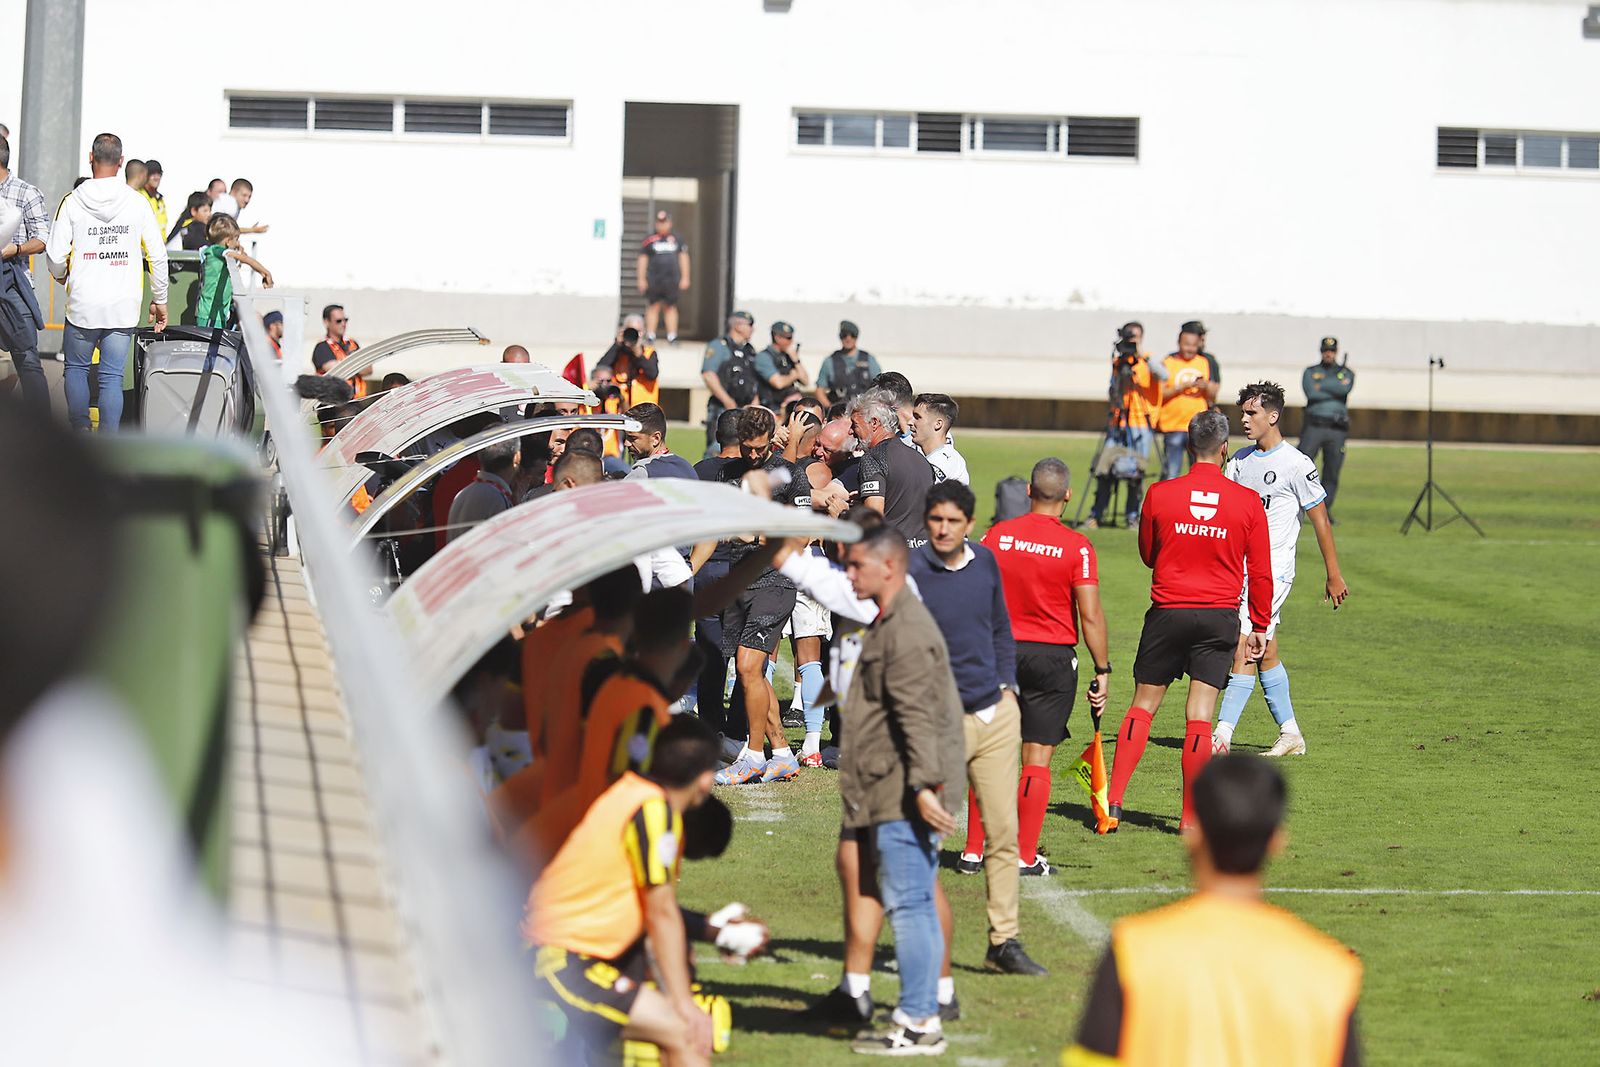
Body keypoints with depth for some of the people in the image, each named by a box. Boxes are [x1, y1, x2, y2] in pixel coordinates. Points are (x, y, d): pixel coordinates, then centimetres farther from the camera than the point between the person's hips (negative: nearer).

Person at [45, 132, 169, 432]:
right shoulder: (137, 203, -1)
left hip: (83, 304, -1)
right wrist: (159, 300, 12)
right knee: (112, 376, 3)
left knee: (76, 367, 17)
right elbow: (158, 256, 1)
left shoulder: (74, 202, -4)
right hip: (123, 306, 1)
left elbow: (55, 255, -5)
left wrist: (62, 277, 18)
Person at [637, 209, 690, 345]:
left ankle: (672, 336, 6)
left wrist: (685, 278, 7)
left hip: (671, 279, 1)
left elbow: (683, 258, 12)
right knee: (653, 307, -1)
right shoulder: (650, 240, 4)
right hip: (653, 281, -1)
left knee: (671, 307, 3)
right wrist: (642, 279, 0)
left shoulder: (677, 239, 9)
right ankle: (650, 335, 3)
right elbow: (643, 259, 5)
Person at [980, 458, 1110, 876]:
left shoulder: (996, 535, -1)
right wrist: (1102, 671, -5)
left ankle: (975, 849, 12)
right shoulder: (1077, 547, -10)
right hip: (1052, 656, -3)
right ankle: (1026, 856, 3)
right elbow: (1090, 615, -12)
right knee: (1037, 758, 1)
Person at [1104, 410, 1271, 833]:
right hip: (1220, 616, 0)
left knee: (1143, 706, 11)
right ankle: (1191, 817, 2)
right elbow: (1260, 573, 1)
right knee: (1199, 715, 2)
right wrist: (1260, 627, 10)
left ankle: (1113, 802, 6)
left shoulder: (1159, 494, -5)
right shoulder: (1248, 502, -5)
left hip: (1168, 613, 0)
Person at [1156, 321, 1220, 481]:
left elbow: (1213, 395, 10)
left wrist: (1205, 387, -11)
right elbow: (1159, 394, -6)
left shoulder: (1206, 362, 11)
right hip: (1172, 426, -2)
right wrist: (1181, 387, -18)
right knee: (1171, 474, -1)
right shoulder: (1168, 363, 2)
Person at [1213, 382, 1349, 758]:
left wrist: (1334, 576, -2)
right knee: (1266, 654, 12)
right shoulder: (1241, 460, 11)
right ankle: (1290, 734, 20)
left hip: (1273, 570, -7)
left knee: (1244, 652, -14)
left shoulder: (1297, 465, -10)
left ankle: (1222, 736, -17)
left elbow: (1320, 519, -5)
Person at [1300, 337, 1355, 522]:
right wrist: (1335, 390, -5)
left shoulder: (1346, 373, 14)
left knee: (1332, 472, 1)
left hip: (1337, 429, 1)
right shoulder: (1310, 372, 11)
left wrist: (1321, 385, -6)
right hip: (1314, 425, -1)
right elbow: (1311, 393, -9)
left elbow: (1345, 388, -10)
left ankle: (1325, 510, 9)